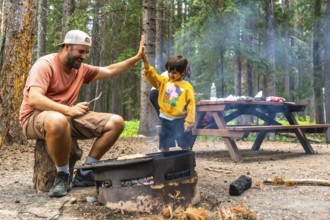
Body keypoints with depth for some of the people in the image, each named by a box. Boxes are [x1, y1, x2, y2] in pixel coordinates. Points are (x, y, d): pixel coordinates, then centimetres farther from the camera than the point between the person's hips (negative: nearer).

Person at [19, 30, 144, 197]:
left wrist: (137, 57, 9)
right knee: (59, 121, -46)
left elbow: (110, 70, 17)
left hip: (67, 116, 8)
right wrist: (68, 110, -32)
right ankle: (63, 176, -20)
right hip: (35, 117, -7)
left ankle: (84, 173, -6)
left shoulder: (80, 69, 11)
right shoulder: (45, 64, -13)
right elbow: (34, 99, -25)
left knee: (116, 122, -5)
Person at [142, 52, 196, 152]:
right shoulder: (164, 82, 4)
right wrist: (146, 62, -24)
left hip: (180, 121, -3)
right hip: (166, 121, 3)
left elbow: (191, 104, -9)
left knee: (185, 147, 7)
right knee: (164, 148, 11)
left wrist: (189, 121, -15)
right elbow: (152, 76, -8)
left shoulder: (187, 87, -7)